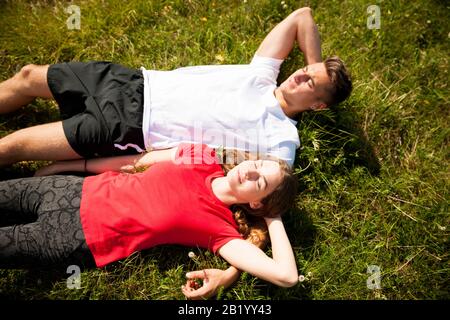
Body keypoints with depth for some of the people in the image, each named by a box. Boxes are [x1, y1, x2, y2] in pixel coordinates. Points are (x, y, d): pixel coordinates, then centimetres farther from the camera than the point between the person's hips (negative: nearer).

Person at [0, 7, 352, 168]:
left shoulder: (281, 142, -10)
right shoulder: (263, 75, 4)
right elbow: (302, 16, 13)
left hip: (132, 129, -6)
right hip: (136, 84, 6)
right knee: (29, 77, 14)